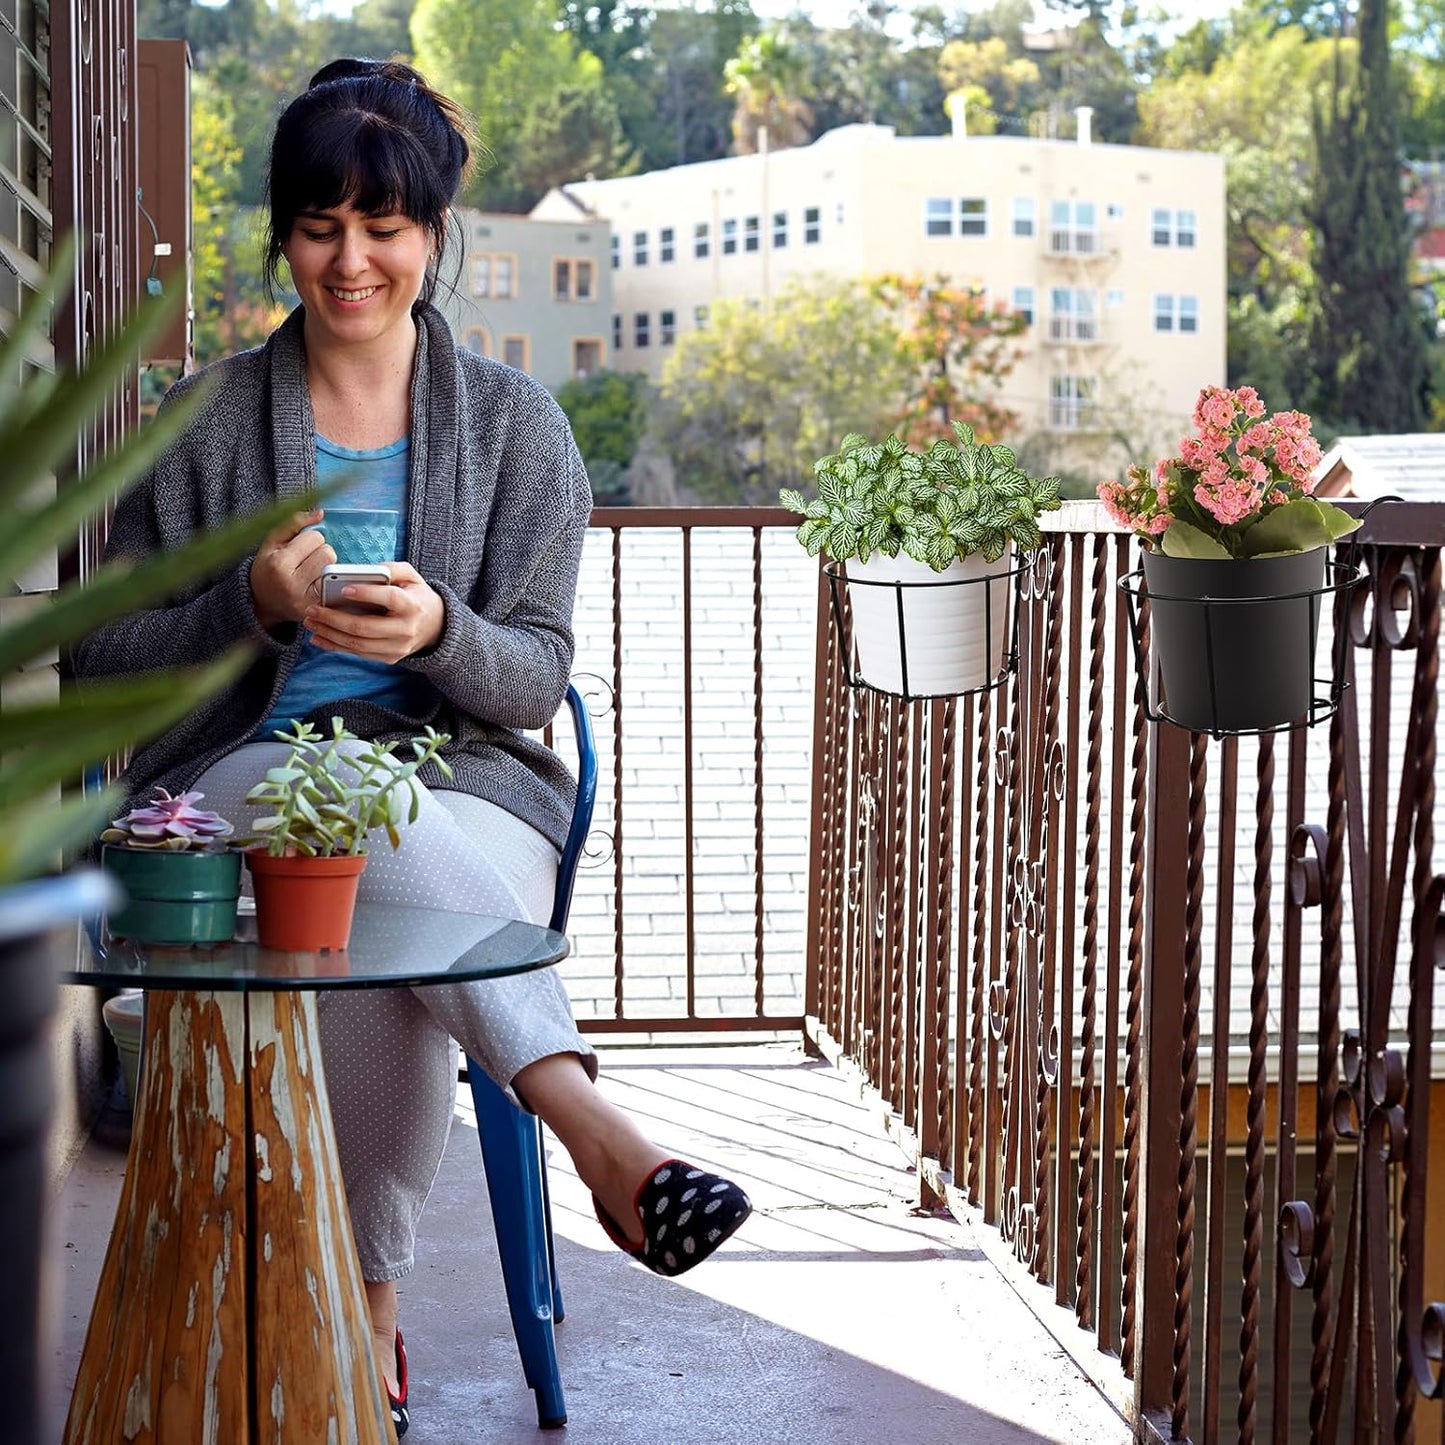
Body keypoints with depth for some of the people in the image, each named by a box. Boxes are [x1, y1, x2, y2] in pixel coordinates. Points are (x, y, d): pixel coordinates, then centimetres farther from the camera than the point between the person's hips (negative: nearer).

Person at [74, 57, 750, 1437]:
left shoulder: (514, 421, 10)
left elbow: (534, 678, 3)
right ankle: (596, 1130, -46)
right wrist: (253, 607, -14)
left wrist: (438, 634, -21)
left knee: (393, 940, -36)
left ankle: (370, 1305, -24)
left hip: (466, 780, 1)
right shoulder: (207, 419, 9)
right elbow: (106, 664, 6)